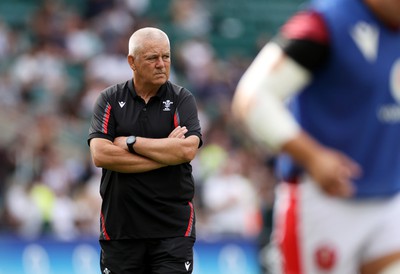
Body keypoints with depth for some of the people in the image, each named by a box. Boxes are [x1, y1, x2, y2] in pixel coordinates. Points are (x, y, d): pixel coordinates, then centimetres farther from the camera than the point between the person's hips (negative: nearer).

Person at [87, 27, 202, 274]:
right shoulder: (110, 100, 4)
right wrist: (165, 154, -11)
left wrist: (130, 142, -10)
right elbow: (100, 155, -11)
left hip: (172, 227, -1)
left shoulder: (182, 99, 3)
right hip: (120, 225, 1)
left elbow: (188, 150, -14)